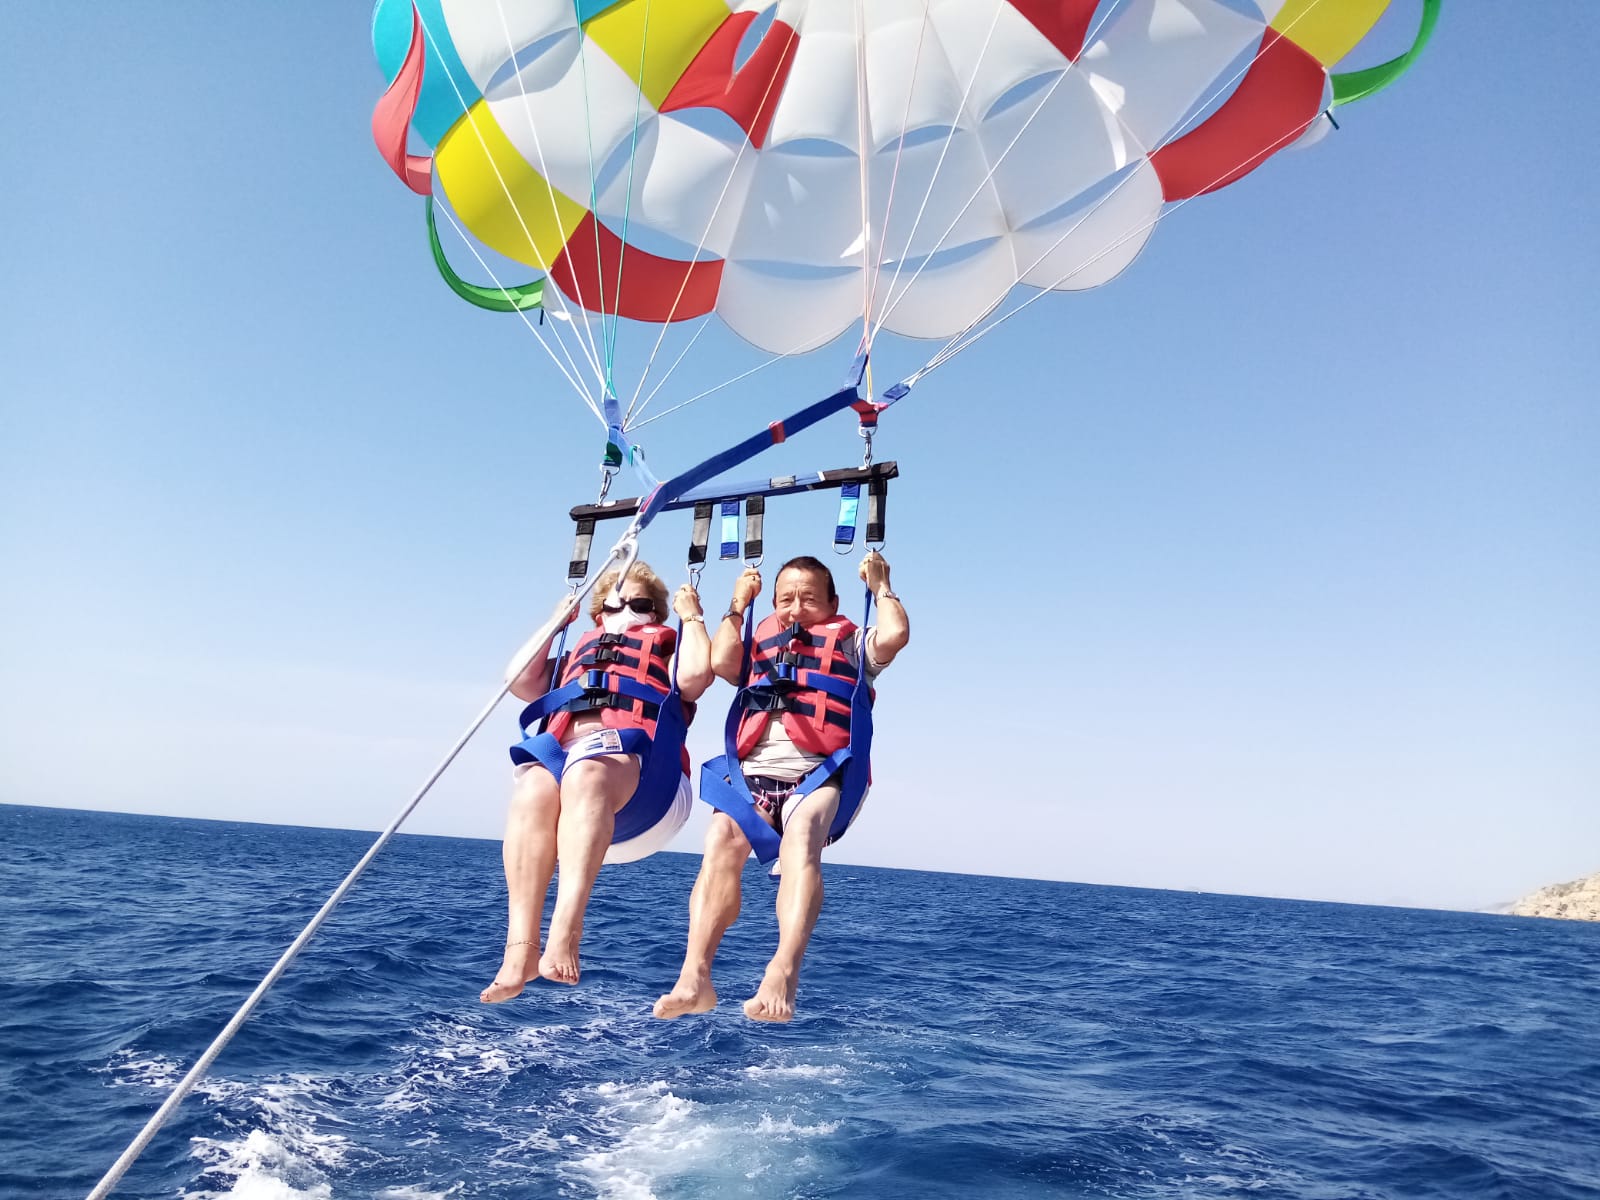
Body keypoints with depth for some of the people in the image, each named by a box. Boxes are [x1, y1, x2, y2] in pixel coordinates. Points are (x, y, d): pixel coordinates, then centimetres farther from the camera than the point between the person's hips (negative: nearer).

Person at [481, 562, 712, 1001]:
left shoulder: (667, 648, 29)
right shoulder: (578, 654, 40)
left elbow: (695, 676, 5)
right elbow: (519, 681, 25)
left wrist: (692, 617, 15)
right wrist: (554, 624, 32)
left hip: (635, 760, -3)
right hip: (560, 751, 3)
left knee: (586, 777, -40)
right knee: (532, 789, -35)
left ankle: (564, 934, -56)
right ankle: (520, 951, -43)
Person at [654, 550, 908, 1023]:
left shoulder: (849, 646, 23)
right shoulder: (759, 647, 31)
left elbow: (894, 634, 2)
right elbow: (720, 661, 10)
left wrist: (880, 585, 17)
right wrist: (738, 605, 22)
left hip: (816, 776, -2)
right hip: (753, 775, 2)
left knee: (802, 835, -37)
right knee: (722, 836, -31)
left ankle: (782, 976, -50)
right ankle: (695, 977, -41)